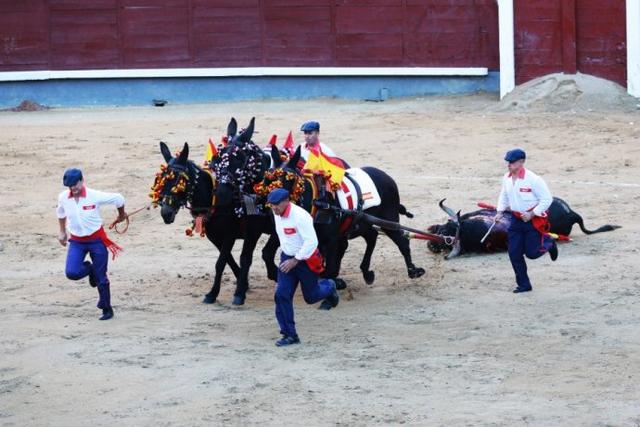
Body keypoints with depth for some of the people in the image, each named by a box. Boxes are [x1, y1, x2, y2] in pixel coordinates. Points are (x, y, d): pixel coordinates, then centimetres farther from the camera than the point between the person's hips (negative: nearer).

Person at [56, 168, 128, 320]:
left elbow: (118, 199, -5)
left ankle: (107, 309, 18)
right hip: (76, 241, 3)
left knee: (101, 278, 1)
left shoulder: (95, 196, -19)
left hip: (97, 239, -3)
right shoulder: (63, 198, -7)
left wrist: (121, 215, 12)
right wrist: (62, 232, 22)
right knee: (71, 272, -16)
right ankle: (89, 269, 19)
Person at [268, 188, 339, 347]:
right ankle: (290, 335, 0)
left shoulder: (300, 216, -26)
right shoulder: (277, 214, -1)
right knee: (281, 295, -6)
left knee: (310, 296, 9)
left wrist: (296, 260, -27)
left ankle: (328, 287, 44)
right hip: (287, 259, 6)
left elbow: (311, 241, -28)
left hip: (305, 260, -6)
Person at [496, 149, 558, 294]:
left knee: (532, 253, -5)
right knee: (514, 253, 0)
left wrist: (532, 214, -19)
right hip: (516, 220, 6)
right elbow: (504, 195, 19)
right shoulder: (506, 178, 0)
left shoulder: (533, 179, -20)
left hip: (534, 220, -6)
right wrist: (500, 211, 6)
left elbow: (547, 199, -15)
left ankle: (548, 242, 29)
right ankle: (523, 284, 12)